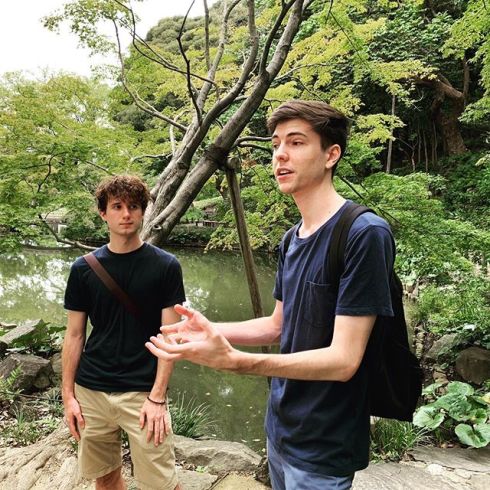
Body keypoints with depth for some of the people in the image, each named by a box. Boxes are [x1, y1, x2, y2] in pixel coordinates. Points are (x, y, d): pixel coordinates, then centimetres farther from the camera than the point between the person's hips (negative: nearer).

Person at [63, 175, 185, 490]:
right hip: (90, 392, 3)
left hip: (143, 393, -3)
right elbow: (74, 335, 6)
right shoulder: (84, 268, 2)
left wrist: (157, 398, -11)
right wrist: (68, 395, 3)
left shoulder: (165, 266, -6)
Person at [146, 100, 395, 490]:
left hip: (324, 448, -7)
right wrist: (211, 330, -4)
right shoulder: (291, 239, 3)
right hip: (280, 428, 7)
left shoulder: (365, 234, -23)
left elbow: (343, 360, -25)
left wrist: (233, 360, -35)